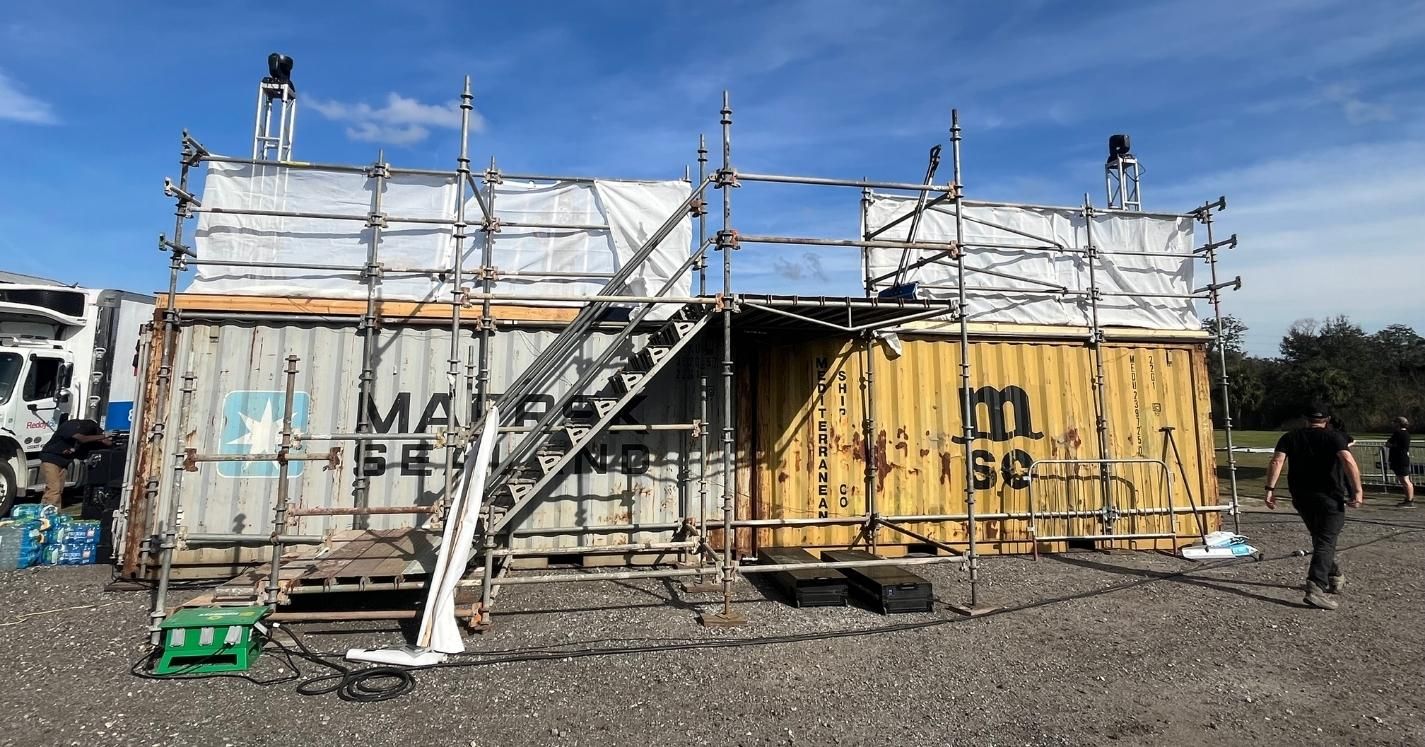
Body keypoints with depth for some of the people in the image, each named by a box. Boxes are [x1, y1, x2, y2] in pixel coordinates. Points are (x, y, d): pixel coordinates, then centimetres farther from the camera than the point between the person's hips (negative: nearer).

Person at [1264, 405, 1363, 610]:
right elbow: (1348, 461, -17)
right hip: (1329, 497, -3)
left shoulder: (1290, 437, 7)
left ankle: (1334, 576, 38)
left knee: (1319, 538, 23)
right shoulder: (1334, 437, 0)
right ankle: (1316, 587, -21)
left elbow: (1276, 461, -7)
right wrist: (1357, 491, -15)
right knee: (1325, 541, -7)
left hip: (1301, 497, 4)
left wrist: (1270, 489, -9)